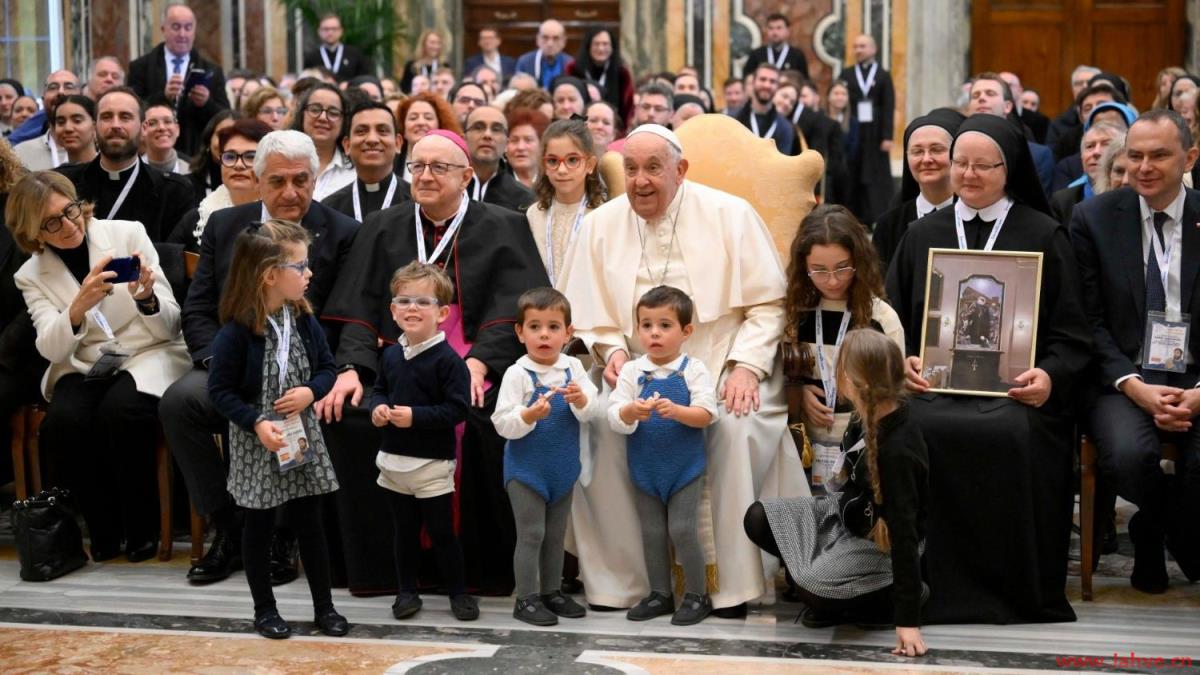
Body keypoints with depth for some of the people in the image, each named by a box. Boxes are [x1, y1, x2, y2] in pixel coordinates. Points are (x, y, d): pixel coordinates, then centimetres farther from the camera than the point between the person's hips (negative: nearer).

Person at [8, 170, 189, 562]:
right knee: (61, 424, -29)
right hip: (84, 369, 2)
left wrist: (147, 299, -25)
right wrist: (79, 306, -30)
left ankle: (142, 528, -12)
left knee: (120, 412, -33)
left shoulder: (128, 235, 0)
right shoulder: (31, 276, 5)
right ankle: (106, 530, -7)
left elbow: (170, 326, -2)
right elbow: (52, 349, -11)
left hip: (148, 356, -2)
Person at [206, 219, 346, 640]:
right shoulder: (237, 332, -19)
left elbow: (327, 368, 8)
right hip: (256, 443, -4)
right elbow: (219, 390, -14)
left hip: (302, 437, 4)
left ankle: (324, 607, 21)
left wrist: (310, 391, -13)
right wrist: (256, 423, -24)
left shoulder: (304, 320, -3)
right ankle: (264, 609, 23)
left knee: (310, 523, 10)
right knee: (259, 527, 10)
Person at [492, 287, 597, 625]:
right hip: (526, 468, -5)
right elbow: (502, 424, -16)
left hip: (563, 468, 5)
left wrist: (580, 399, -28)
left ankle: (551, 591, 28)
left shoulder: (573, 367, 0)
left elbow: (593, 410, -7)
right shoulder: (517, 373, -13)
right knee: (531, 534, -1)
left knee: (556, 534, 15)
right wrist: (529, 414, -32)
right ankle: (526, 599, 7)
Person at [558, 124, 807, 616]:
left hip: (722, 371, -2)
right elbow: (589, 312, 12)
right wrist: (611, 348, -8)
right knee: (596, 426, -25)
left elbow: (768, 303, 0)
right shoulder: (601, 225, 8)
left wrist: (747, 365, -12)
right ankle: (617, 579, -11)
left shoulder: (730, 215, 1)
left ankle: (736, 586, -19)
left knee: (738, 427, -32)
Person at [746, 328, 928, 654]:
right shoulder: (870, 415, -15)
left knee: (817, 590, -30)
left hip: (880, 542, -8)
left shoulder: (898, 452, -36)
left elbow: (904, 530, -35)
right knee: (758, 519, -4)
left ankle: (903, 593, -4)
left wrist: (908, 618, -34)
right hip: (846, 513, 8)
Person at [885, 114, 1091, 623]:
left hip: (1016, 390, -1)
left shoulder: (1044, 236, 12)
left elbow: (1071, 334, 8)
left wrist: (1049, 376, -13)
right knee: (917, 434, -34)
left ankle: (1017, 594, -17)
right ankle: (947, 587, -19)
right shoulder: (922, 235, 19)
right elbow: (893, 320, 16)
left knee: (1015, 438, -37)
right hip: (934, 384, 2)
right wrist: (904, 362, -6)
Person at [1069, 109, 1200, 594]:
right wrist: (1136, 387, -13)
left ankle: (1153, 538, 1)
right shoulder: (1094, 218, 5)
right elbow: (1089, 320, 1)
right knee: (1127, 455, -32)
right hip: (1125, 380, 0)